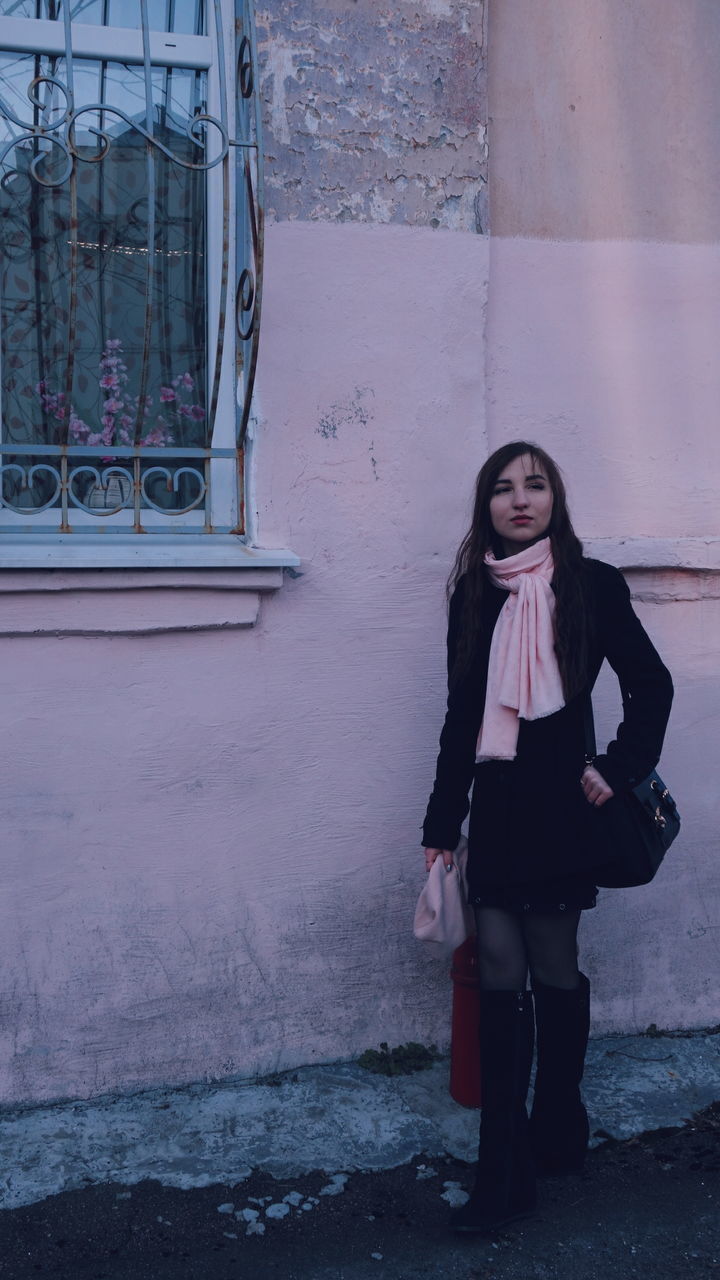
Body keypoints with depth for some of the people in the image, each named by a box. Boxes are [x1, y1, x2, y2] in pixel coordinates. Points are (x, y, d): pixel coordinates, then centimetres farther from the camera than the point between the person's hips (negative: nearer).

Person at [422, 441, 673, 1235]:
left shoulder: (591, 584, -2)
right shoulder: (474, 593, 7)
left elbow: (650, 685, 3)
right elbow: (461, 716, 8)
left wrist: (618, 768, -9)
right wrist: (440, 826, 8)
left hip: (560, 802, -3)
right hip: (495, 802, 3)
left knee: (552, 966, 5)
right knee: (499, 970, 2)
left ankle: (556, 1133, 25)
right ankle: (504, 1174, 10)